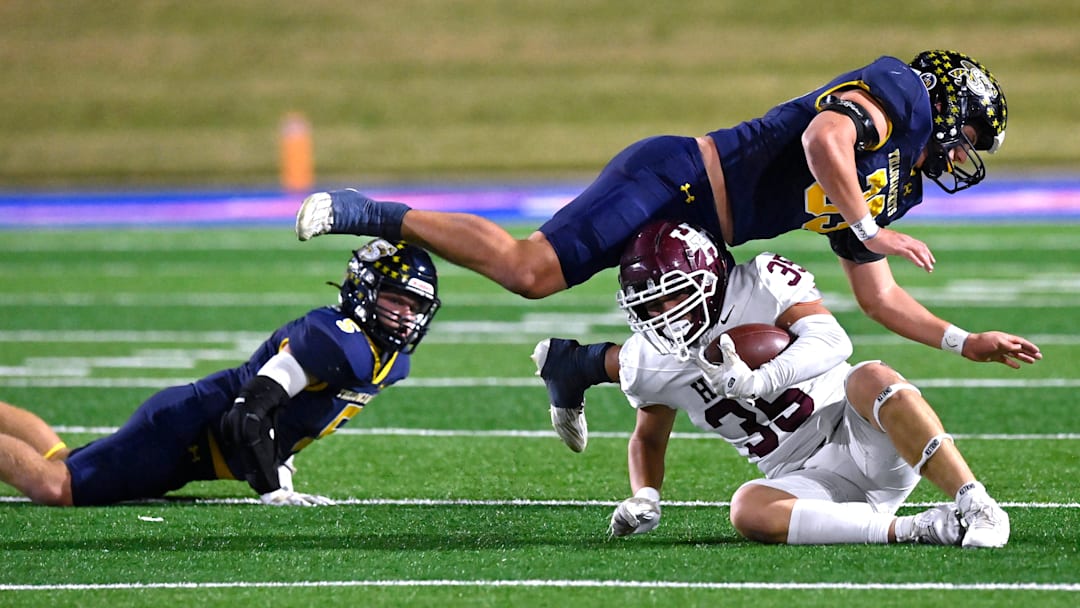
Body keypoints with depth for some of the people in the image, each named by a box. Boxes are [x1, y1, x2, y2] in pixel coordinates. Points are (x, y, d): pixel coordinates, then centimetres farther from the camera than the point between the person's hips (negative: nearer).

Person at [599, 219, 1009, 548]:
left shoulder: (763, 283, -10)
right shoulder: (648, 365, 5)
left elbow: (831, 339, -26)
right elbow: (648, 438, 23)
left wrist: (758, 382, -41)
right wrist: (644, 496, 3)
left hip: (859, 432, -4)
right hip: (813, 482, 4)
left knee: (870, 379, -38)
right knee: (748, 511, -31)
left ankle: (977, 506, -38)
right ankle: (908, 530, -37)